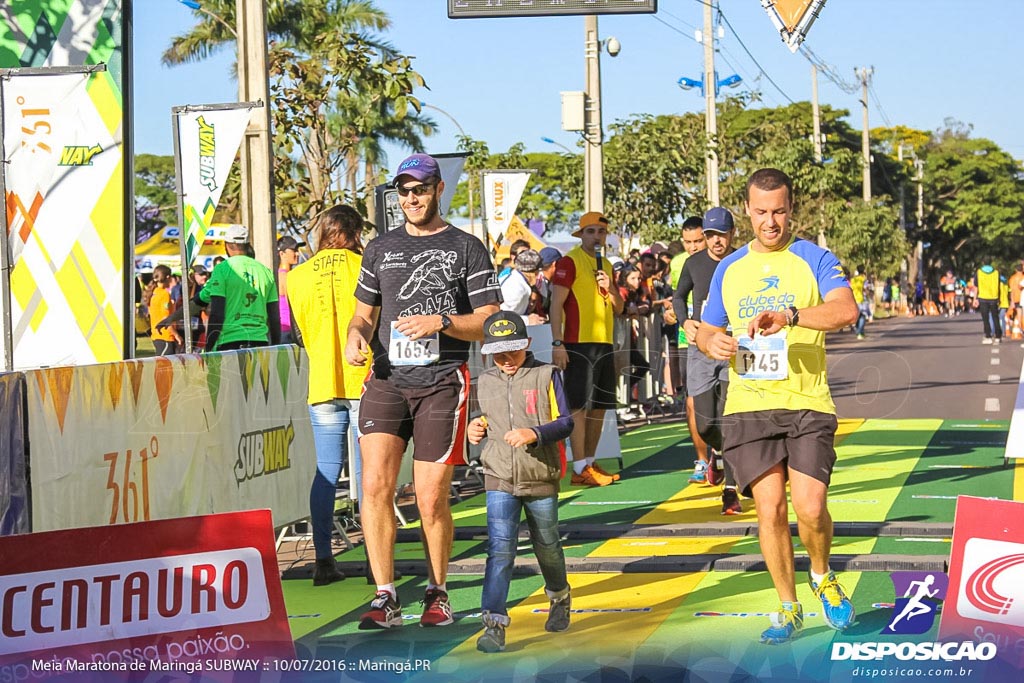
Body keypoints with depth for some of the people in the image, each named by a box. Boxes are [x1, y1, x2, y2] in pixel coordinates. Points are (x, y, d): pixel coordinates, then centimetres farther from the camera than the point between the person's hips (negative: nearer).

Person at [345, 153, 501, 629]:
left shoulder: (466, 249, 5)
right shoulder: (381, 249, 17)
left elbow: (490, 323, 1)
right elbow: (364, 313, 24)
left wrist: (441, 322, -16)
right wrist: (355, 336, 0)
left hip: (442, 382, -3)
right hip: (386, 380, 3)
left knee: (431, 500, -2)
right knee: (375, 484, -13)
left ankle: (437, 593, 18)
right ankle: (385, 598, -7)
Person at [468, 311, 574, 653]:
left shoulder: (546, 375, -6)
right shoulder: (486, 382, 8)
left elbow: (565, 422, -9)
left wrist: (534, 434, -26)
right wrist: (479, 427, 2)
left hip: (541, 478, -2)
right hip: (500, 479, 2)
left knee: (546, 545, 16)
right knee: (500, 547, -11)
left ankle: (559, 598, 43)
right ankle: (494, 623, -15)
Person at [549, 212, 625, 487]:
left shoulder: (606, 265, 17)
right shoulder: (569, 262, -5)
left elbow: (619, 308, 19)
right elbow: (556, 304, -10)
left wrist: (609, 288, -2)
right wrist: (557, 343, -17)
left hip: (604, 343, 8)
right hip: (578, 344, -8)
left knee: (599, 406, 9)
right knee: (579, 406, -8)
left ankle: (591, 462, 17)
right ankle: (580, 469, -8)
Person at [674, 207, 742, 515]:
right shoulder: (694, 263, 5)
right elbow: (679, 296, 21)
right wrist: (685, 320, 3)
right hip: (700, 350, 2)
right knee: (705, 425, 1)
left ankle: (730, 491, -5)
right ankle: (717, 452, 38)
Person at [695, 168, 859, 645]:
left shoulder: (815, 260, 2)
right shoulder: (729, 269, 15)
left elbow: (846, 310, -16)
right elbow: (706, 331, 24)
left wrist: (789, 315, -32)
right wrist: (712, 342, -1)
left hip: (807, 404, -3)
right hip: (749, 406, 3)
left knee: (810, 507, -14)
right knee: (770, 508, -5)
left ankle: (823, 578, 17)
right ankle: (788, 609, 12)